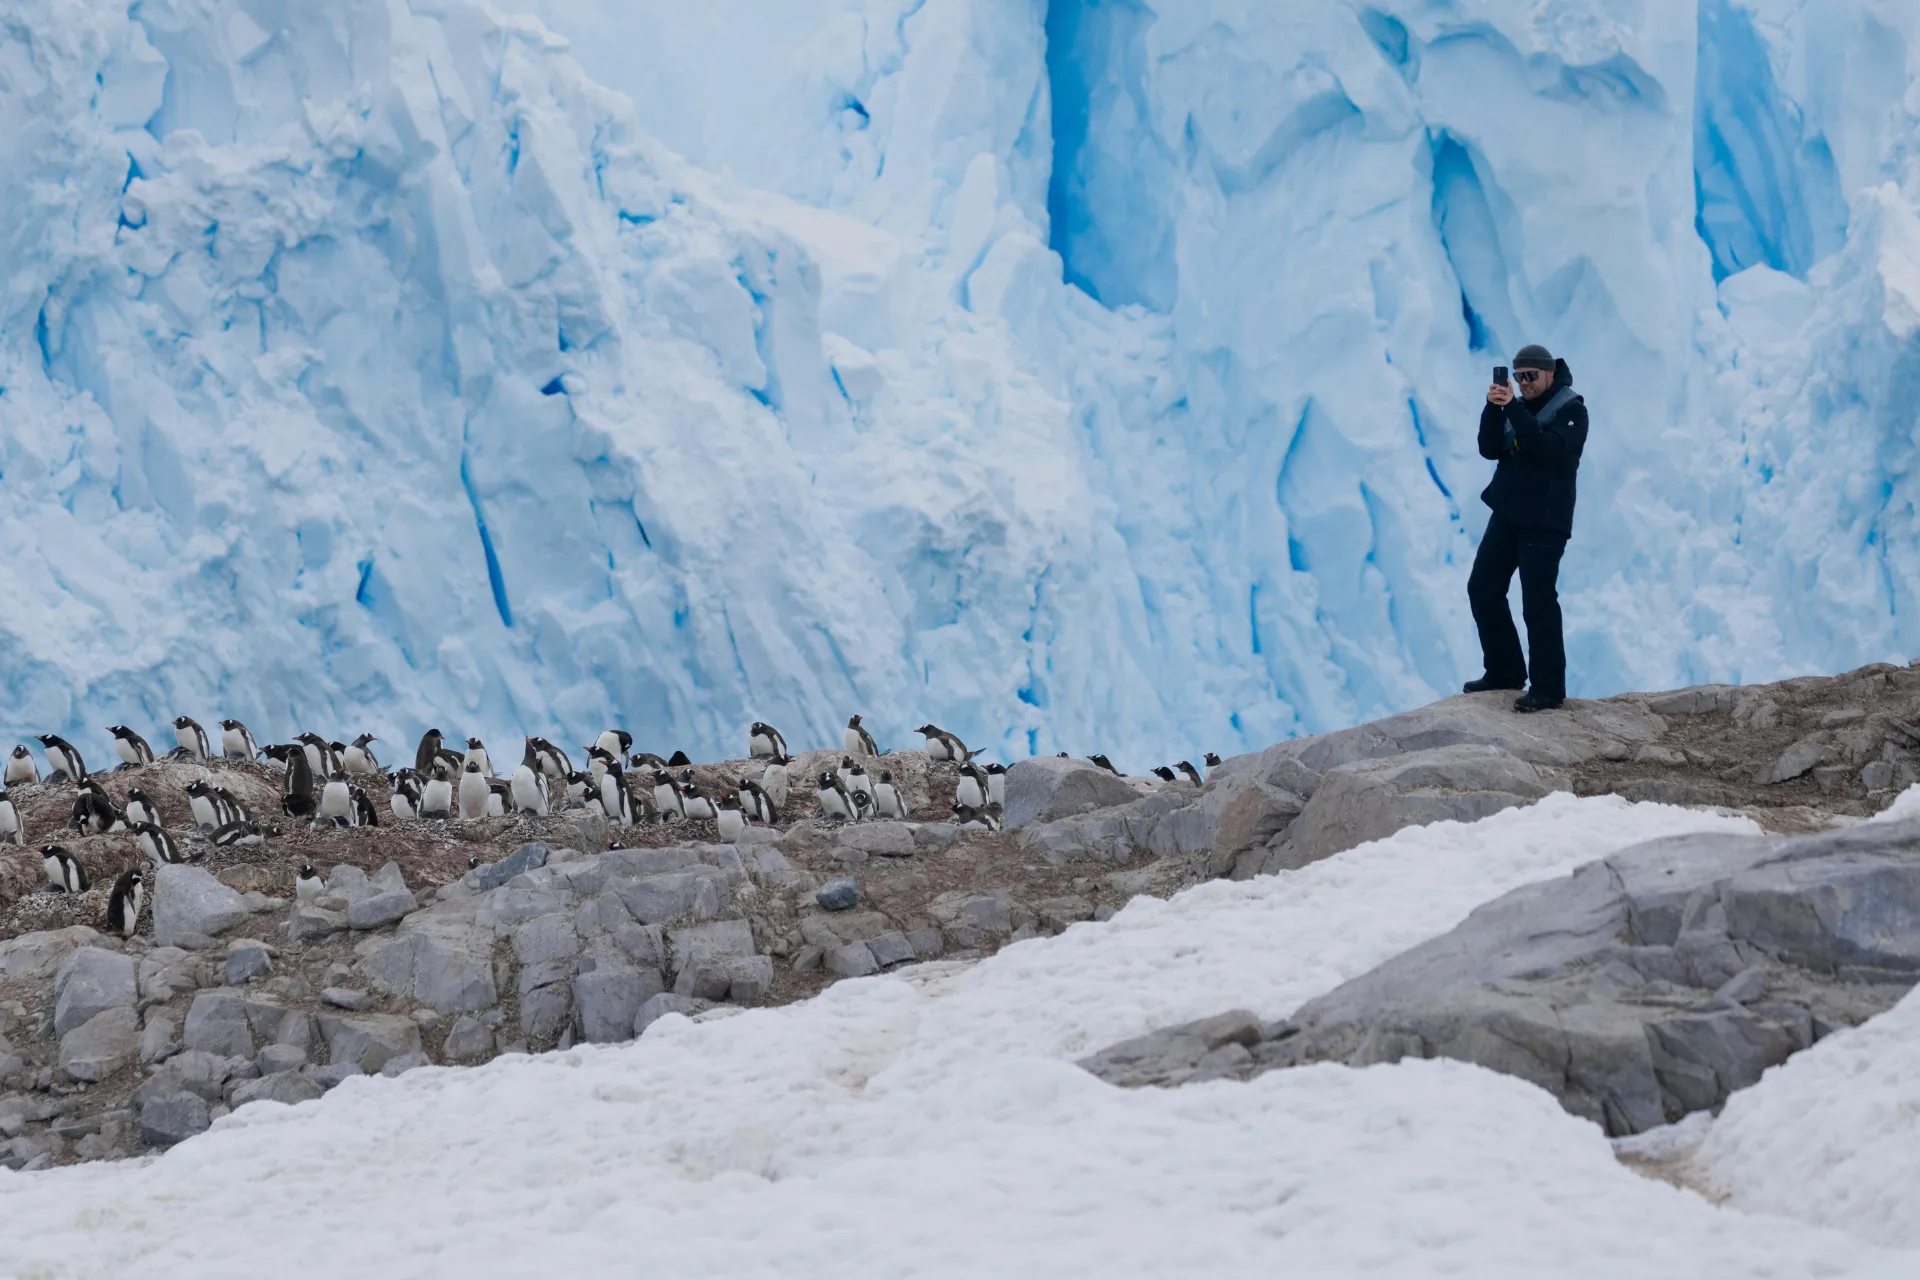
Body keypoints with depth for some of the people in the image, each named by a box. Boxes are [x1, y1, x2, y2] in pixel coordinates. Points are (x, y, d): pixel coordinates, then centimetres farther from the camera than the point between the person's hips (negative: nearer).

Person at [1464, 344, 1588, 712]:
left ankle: (1548, 688, -6)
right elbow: (1490, 449, 0)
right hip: (1507, 514, 8)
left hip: (1544, 521, -8)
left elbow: (1548, 448, -25)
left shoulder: (1571, 410, -8)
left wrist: (1513, 408, -29)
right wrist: (1493, 408, -15)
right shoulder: (1517, 407, 11)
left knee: (1538, 602, -11)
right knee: (1483, 589, 9)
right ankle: (1505, 671, 21)